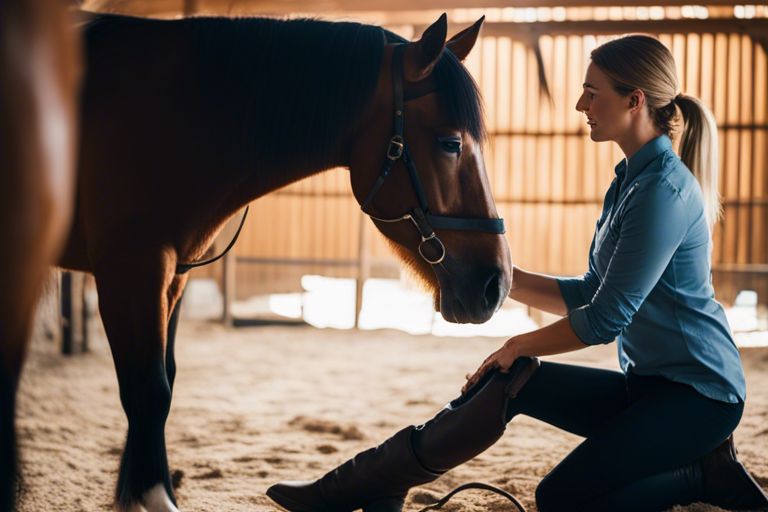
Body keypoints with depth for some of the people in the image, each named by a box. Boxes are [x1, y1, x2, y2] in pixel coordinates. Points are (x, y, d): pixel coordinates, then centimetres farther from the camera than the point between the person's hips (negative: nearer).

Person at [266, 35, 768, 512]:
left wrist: (520, 346, -8)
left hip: (701, 394, -9)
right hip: (648, 385, 9)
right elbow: (589, 293, 15)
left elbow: (605, 319, -21)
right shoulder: (629, 181, 12)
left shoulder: (663, 190, -21)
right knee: (510, 381, -5)